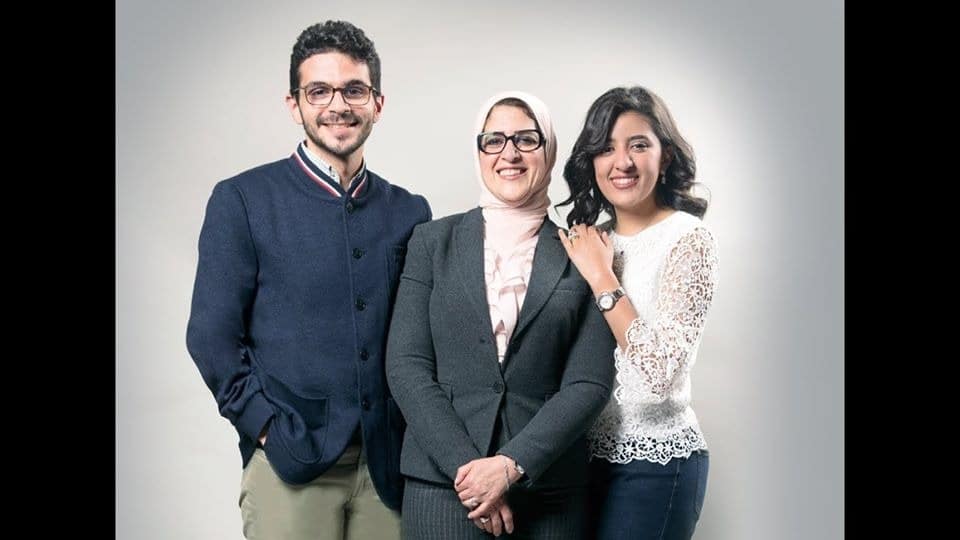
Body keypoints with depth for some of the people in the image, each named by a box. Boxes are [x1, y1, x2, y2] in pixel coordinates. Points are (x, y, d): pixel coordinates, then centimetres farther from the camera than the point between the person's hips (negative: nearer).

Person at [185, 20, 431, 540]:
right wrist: (270, 430, -9)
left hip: (389, 465, 3)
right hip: (291, 462, -3)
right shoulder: (242, 200, -1)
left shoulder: (409, 212, 9)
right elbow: (212, 335, -3)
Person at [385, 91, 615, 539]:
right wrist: (465, 465, -11)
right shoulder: (433, 241, 5)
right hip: (442, 483, 0)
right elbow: (406, 365, -2)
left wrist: (511, 466, -13)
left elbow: (590, 382, -3)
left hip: (549, 494, 0)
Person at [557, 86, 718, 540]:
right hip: (589, 452, 6)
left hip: (654, 462, -6)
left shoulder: (688, 238, -12)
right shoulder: (592, 240, 6)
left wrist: (602, 278, -18)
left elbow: (660, 371, -22)